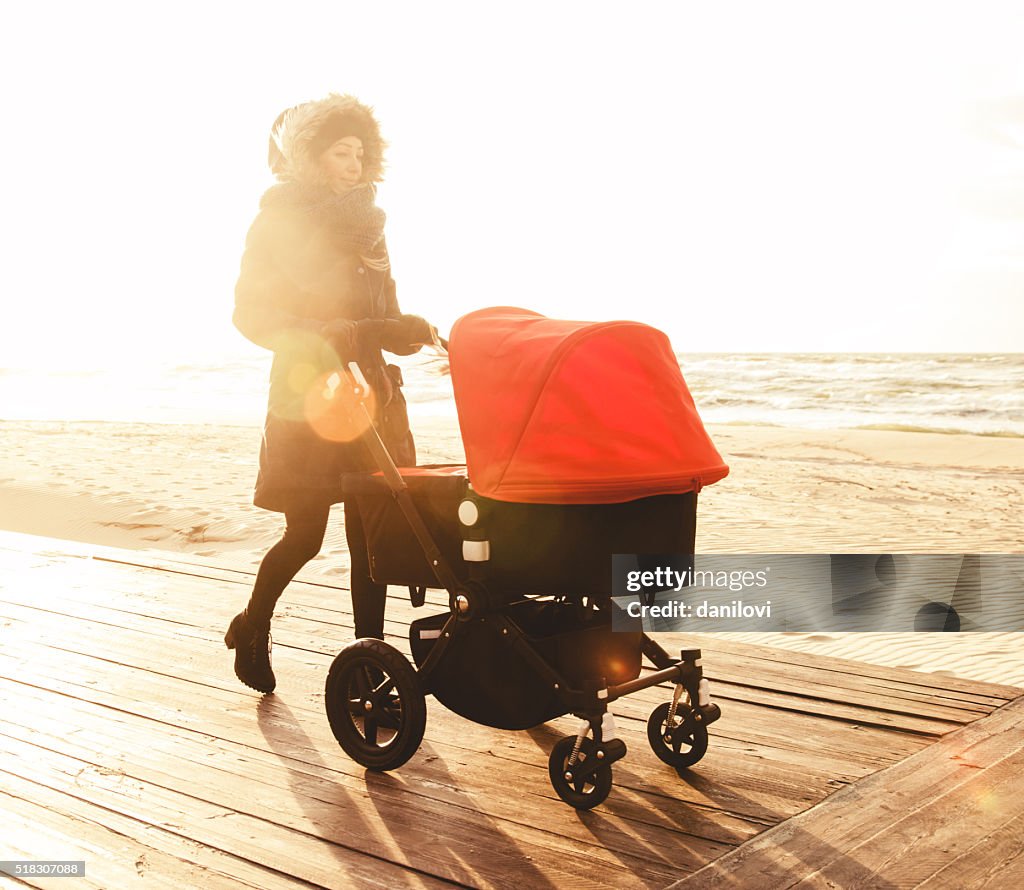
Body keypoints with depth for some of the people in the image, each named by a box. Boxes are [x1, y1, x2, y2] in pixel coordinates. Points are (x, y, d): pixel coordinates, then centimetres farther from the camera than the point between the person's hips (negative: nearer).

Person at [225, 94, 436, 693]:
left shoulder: (365, 221, 15)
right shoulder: (277, 223, -1)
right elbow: (253, 315, -6)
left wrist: (409, 330, -6)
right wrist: (334, 336, -17)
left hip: (370, 391, 5)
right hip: (308, 394, -5)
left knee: (371, 531, 1)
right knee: (305, 536, -1)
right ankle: (252, 628, 25)